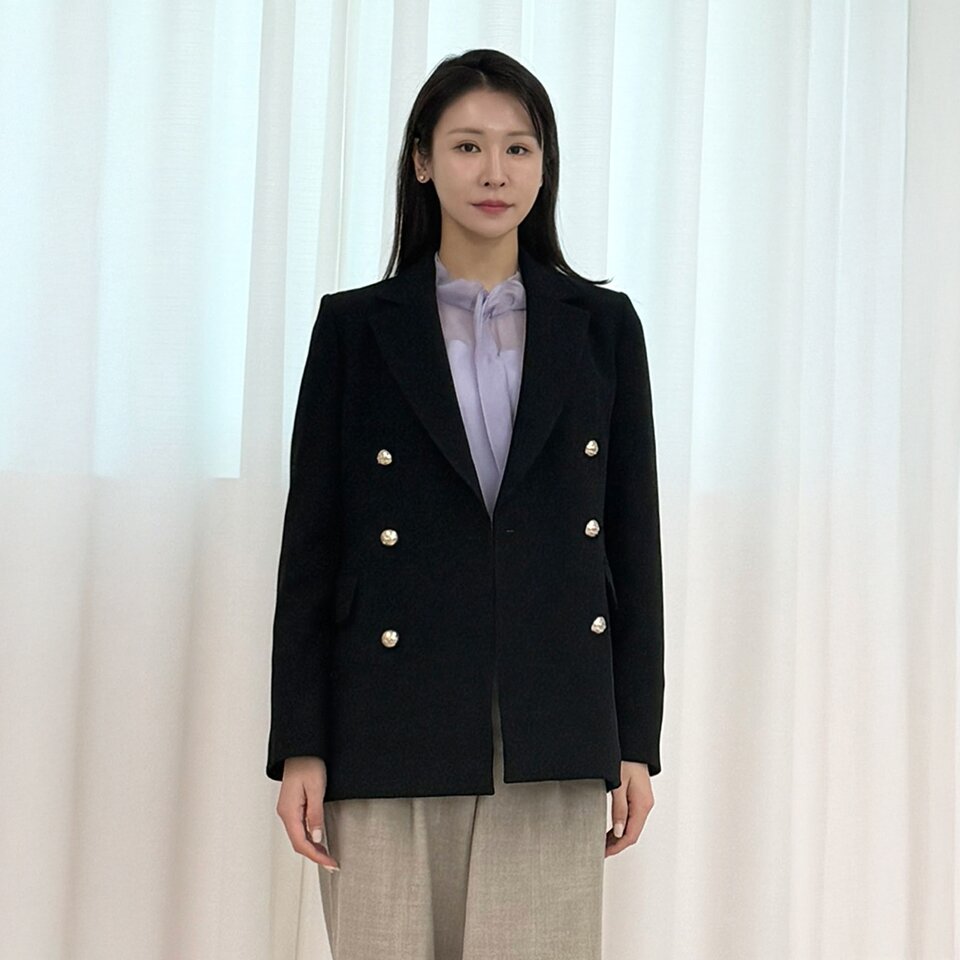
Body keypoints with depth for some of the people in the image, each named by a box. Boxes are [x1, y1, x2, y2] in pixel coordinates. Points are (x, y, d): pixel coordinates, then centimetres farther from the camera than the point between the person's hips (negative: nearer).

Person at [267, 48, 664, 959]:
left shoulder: (601, 326, 8)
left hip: (553, 742, 1)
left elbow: (633, 539, 9)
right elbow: (310, 544, 3)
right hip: (391, 734, -1)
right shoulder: (356, 327, 4)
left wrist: (637, 743, 5)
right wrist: (299, 746, -3)